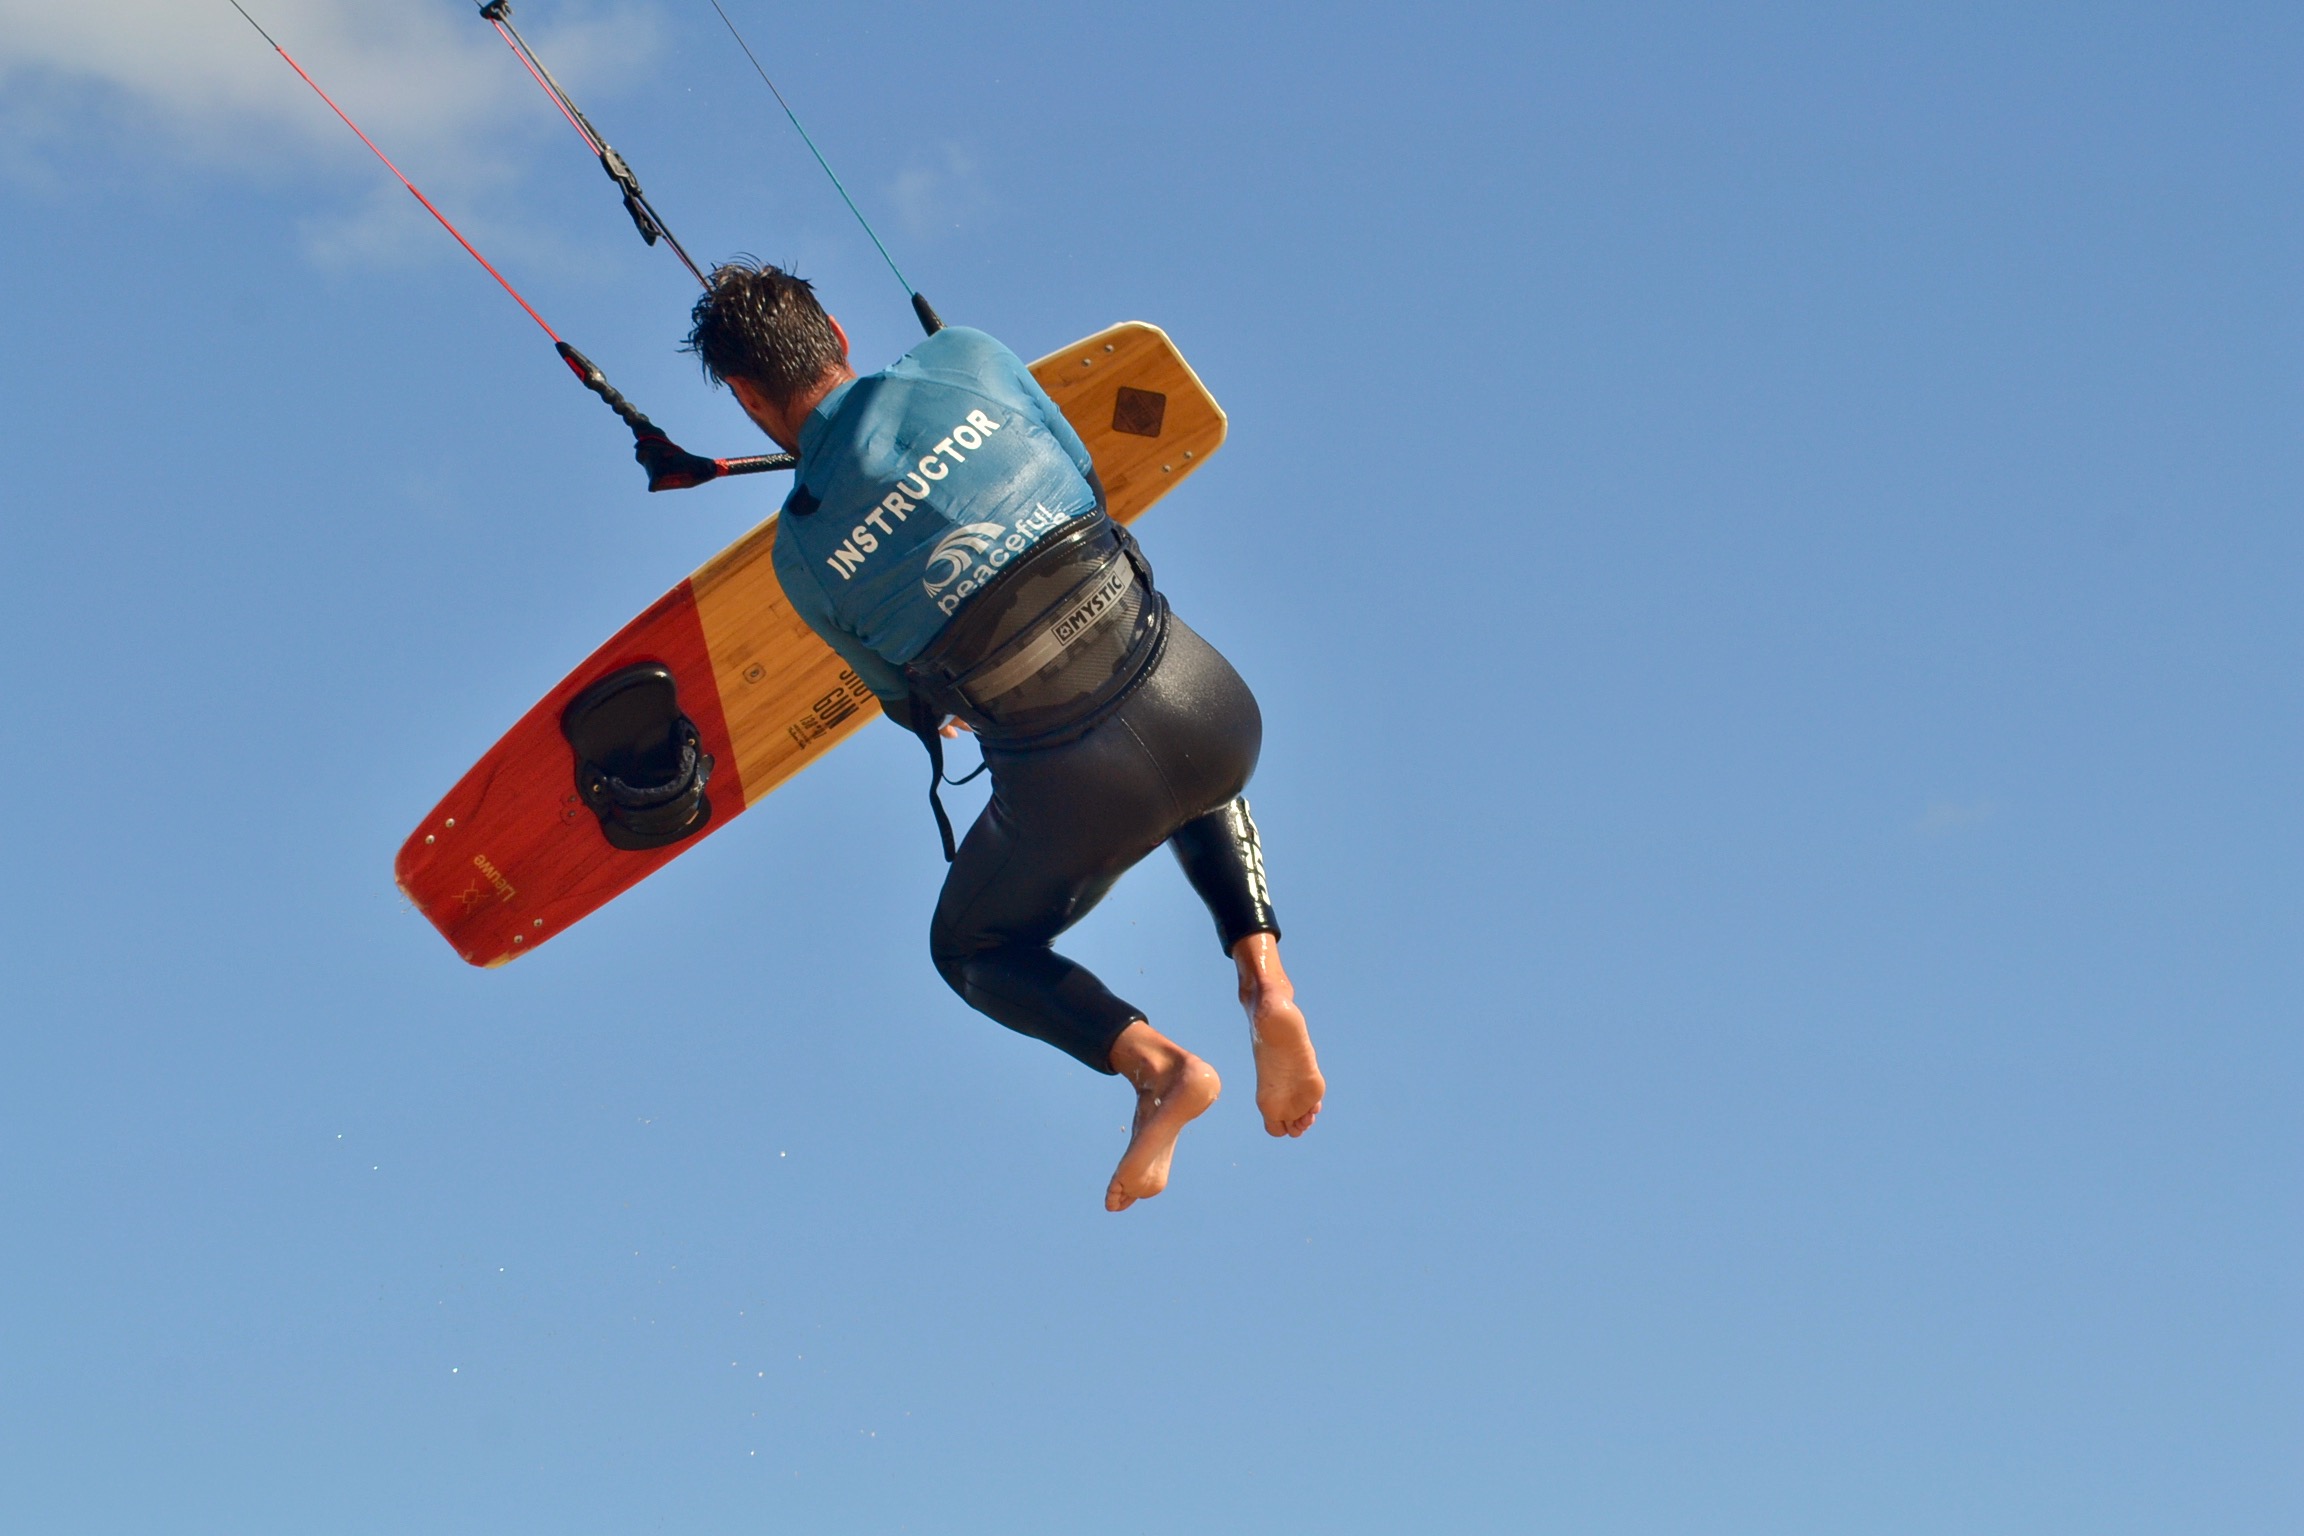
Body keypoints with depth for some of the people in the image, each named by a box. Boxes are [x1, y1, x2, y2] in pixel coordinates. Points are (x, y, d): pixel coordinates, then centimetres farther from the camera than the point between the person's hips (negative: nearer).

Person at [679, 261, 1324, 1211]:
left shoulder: (802, 554, -1)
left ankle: (1154, 1062, 2)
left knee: (970, 951, 28)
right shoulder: (965, 360, 0)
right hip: (1207, 711, 3)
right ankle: (1265, 985, 14)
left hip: (1072, 794, -2)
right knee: (1201, 787, 41)